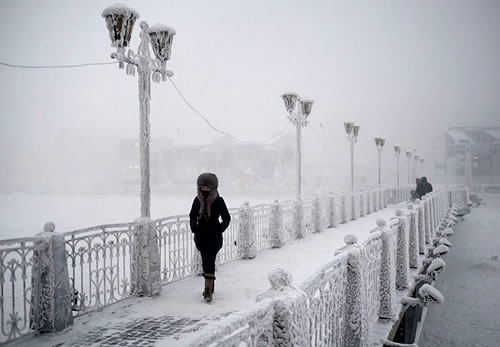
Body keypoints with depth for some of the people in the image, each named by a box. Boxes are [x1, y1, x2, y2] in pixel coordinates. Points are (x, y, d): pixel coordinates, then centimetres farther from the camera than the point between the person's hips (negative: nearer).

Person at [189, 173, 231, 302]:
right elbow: (192, 216, 15)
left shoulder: (219, 201, -8)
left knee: (209, 262, -11)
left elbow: (227, 218, 0)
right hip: (201, 236, 4)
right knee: (205, 262, 13)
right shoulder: (197, 200, 2)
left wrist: (219, 230, -11)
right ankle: (210, 285, 29)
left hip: (214, 237, -4)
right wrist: (194, 228, 1)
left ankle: (208, 291, -9)